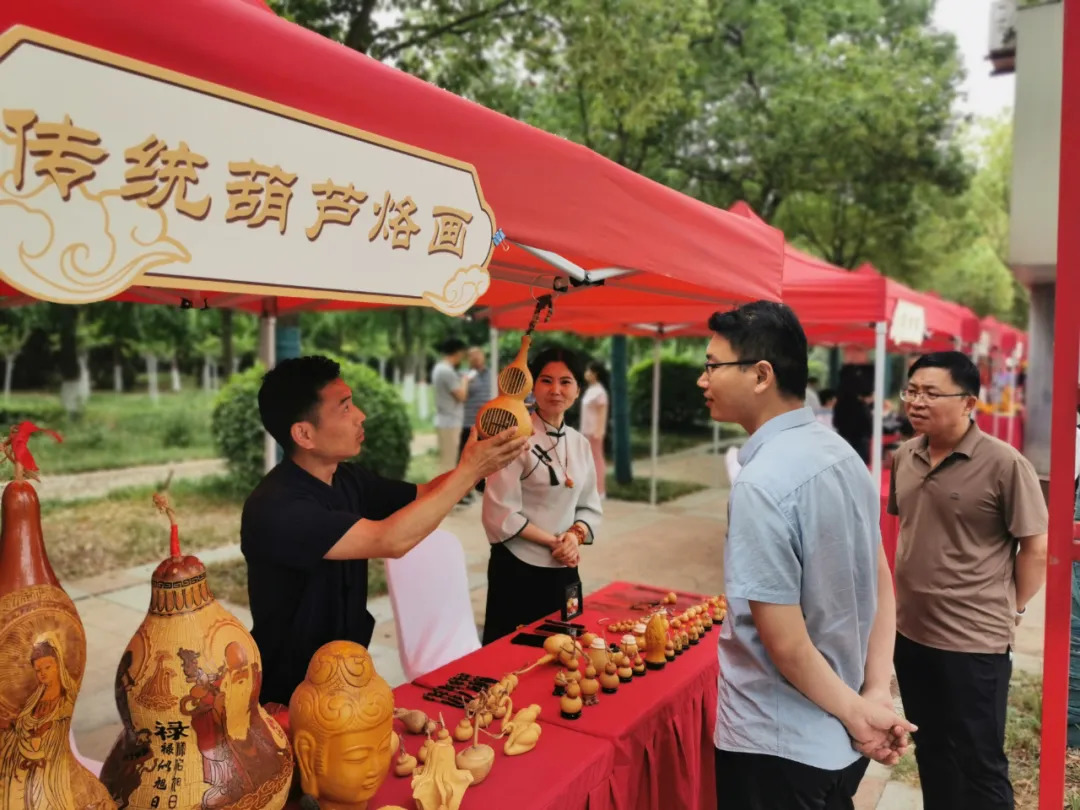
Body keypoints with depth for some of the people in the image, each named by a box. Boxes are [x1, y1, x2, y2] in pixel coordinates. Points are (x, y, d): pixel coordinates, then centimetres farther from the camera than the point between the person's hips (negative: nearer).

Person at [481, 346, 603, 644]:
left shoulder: (580, 443, 6)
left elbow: (590, 507, 11)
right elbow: (500, 513, -17)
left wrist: (574, 536, -9)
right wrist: (553, 541, -14)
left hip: (565, 570, 6)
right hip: (518, 569, -6)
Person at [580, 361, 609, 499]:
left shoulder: (599, 391, -14)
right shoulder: (590, 390, 13)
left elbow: (602, 413, -18)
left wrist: (598, 432, -22)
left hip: (594, 430, -9)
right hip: (587, 430, 9)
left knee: (597, 459, -5)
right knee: (590, 460, 11)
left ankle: (600, 492, 0)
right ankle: (594, 489, 17)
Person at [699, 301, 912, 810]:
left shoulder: (761, 484, -27)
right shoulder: (841, 453, -1)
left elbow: (786, 643, -23)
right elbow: (882, 585, 5)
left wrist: (857, 714, -9)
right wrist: (876, 695, 1)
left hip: (777, 749, -7)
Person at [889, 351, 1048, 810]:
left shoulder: (1004, 464, -16)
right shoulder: (904, 458, 2)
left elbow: (1036, 547, -11)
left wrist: (1011, 609, -5)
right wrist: (910, 594, 12)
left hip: (974, 641, -6)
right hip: (910, 633, 6)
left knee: (979, 766, 10)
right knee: (931, 753, 22)